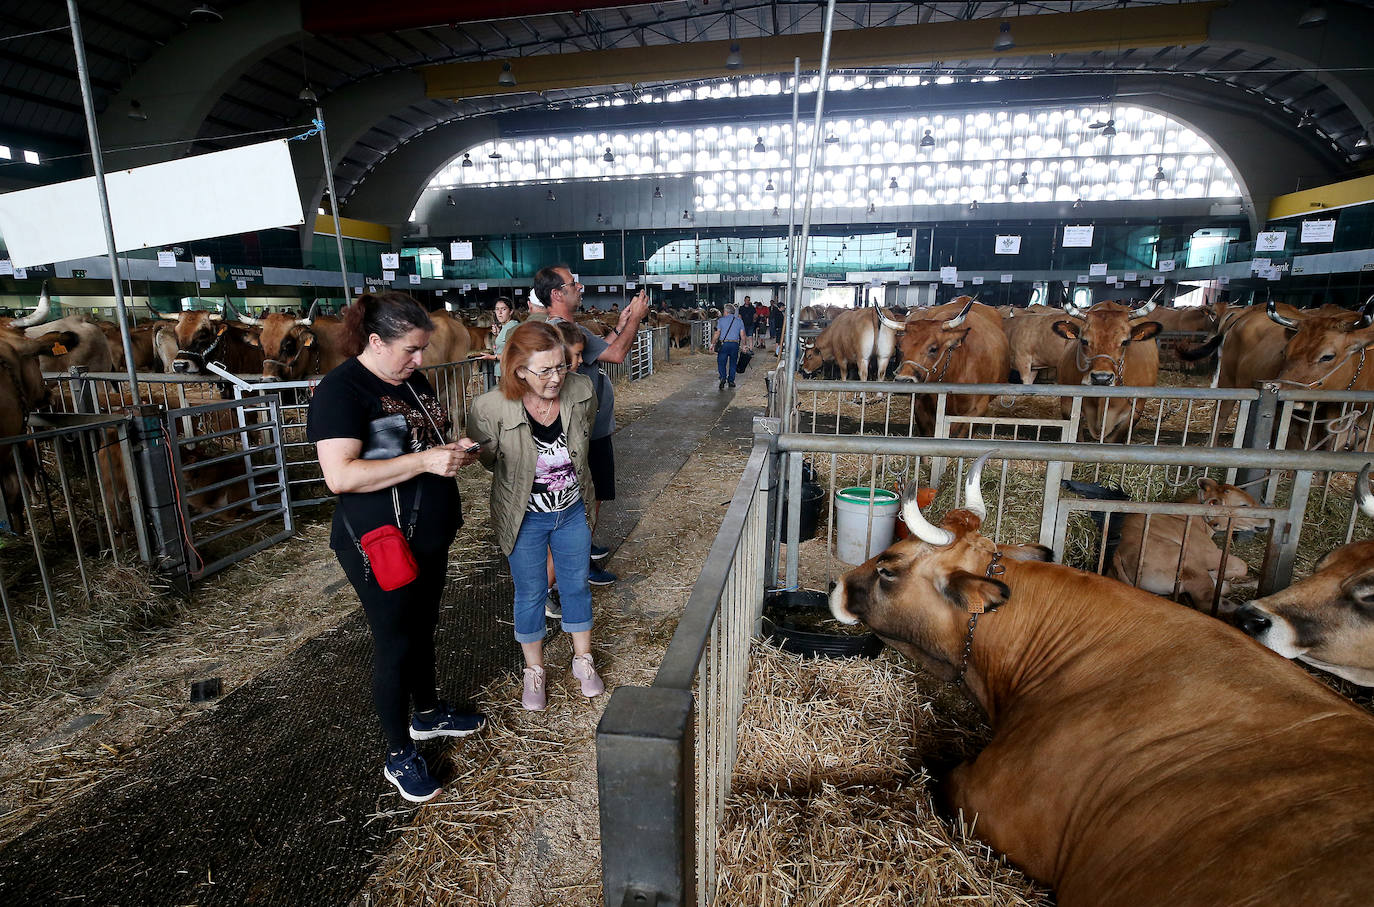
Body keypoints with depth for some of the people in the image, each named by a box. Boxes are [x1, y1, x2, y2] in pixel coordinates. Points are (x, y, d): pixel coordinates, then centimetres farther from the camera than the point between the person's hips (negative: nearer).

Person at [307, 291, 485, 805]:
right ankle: (399, 755, 26)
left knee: (423, 629, 22)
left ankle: (427, 714, 44)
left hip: (429, 537, 8)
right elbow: (340, 475, -27)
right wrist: (425, 460, -30)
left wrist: (454, 449, -1)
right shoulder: (341, 390, -17)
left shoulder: (413, 381, 7)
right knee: (394, 644, 6)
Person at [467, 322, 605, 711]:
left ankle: (583, 660, 42)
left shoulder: (582, 391, -17)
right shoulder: (491, 408, -26)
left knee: (577, 586, 18)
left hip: (573, 511, 3)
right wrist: (524, 477, 2)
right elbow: (489, 460, -6)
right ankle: (534, 671, 39)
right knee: (530, 594, 15)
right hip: (525, 518, -2)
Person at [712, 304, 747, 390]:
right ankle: (731, 381, 15)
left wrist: (712, 343, 5)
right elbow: (742, 335, 4)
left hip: (723, 344, -2)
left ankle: (723, 377, -17)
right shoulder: (739, 320, 8)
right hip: (735, 344, 2)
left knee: (721, 362, 3)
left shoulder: (721, 320, 1)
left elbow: (717, 333, -3)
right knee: (733, 363, 13)